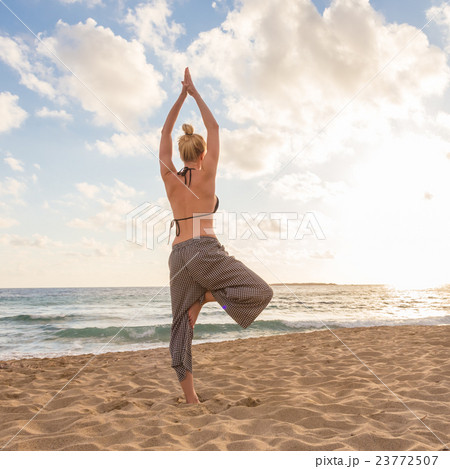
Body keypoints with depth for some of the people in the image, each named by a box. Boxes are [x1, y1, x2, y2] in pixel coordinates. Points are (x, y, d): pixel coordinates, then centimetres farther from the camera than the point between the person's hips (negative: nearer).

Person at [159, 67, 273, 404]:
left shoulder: (170, 177, 9)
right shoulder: (206, 174, 0)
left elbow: (165, 133, 19)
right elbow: (214, 128, 8)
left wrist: (181, 96, 22)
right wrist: (194, 92, 15)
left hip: (178, 255, 5)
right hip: (205, 250, -5)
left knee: (182, 326, 7)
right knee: (261, 293, 4)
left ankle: (191, 400, 7)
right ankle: (207, 296, -10)